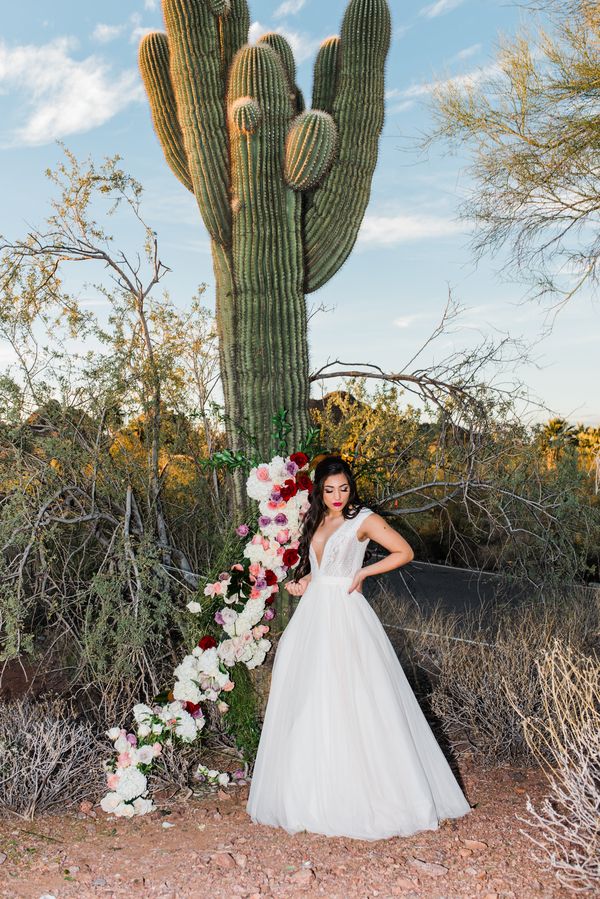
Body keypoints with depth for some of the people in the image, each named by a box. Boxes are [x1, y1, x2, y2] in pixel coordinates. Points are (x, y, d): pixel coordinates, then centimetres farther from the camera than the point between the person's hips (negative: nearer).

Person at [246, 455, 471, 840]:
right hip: (313, 614, 7)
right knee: (309, 703, 8)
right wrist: (303, 582, 6)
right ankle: (313, 791, 21)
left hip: (345, 616, -7)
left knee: (352, 703, -5)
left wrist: (363, 573, -8)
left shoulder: (364, 519, -7)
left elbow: (404, 552, -6)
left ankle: (375, 794, 7)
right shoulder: (316, 521, 13)